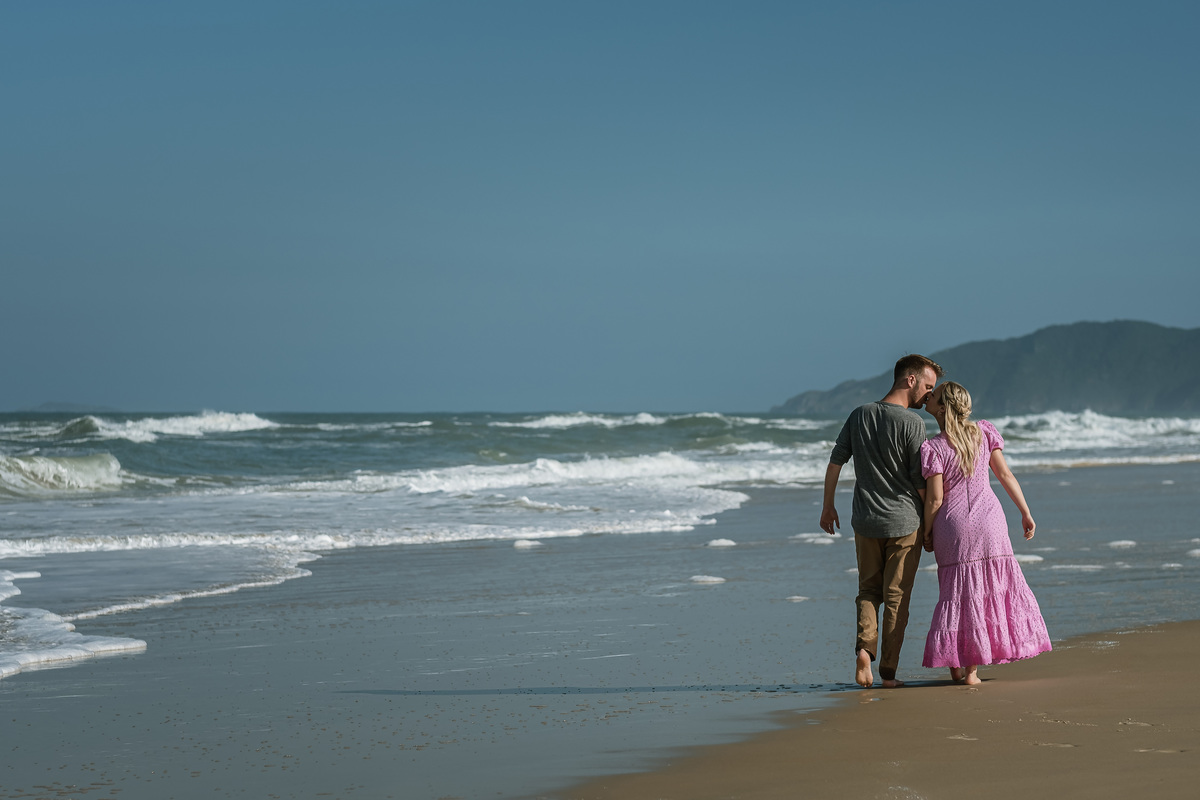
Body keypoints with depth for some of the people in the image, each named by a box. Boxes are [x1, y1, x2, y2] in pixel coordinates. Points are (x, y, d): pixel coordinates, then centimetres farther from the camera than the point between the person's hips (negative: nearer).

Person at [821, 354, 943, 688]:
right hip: (904, 522, -4)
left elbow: (835, 463, 7)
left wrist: (828, 506, 18)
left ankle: (864, 647, -5)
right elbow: (921, 480, -11)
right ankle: (888, 672, 6)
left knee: (869, 590, 18)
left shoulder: (859, 415, 2)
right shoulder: (912, 423, -14)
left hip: (866, 522, 4)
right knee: (896, 598, 4)